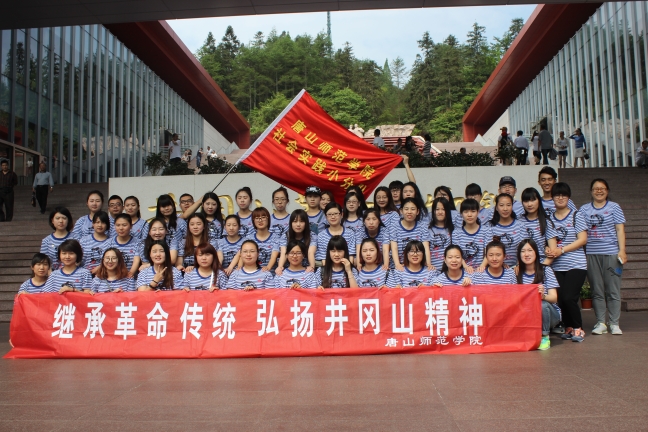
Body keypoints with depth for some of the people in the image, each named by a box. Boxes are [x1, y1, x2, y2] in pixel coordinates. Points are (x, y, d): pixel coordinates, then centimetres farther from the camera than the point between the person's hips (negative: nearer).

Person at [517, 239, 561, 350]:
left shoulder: (546, 270, -7)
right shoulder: (517, 273, 1)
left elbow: (554, 298, -13)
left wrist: (543, 296, -36)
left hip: (550, 313, -2)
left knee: (542, 305, -35)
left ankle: (544, 337, -11)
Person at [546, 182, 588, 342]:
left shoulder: (577, 215, 3)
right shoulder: (549, 219, 9)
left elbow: (583, 240, -6)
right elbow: (552, 243, -1)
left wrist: (561, 250, -15)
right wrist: (551, 252, -24)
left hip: (576, 264, -3)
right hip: (557, 266, 3)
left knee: (569, 298, -13)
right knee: (560, 299, -1)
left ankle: (578, 328, 8)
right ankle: (569, 327, 21)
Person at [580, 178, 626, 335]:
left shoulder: (614, 207, 7)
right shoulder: (584, 209, 11)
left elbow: (620, 230, 2)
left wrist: (622, 251, -7)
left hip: (611, 253, -2)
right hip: (591, 254, 2)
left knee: (613, 290, 0)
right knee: (597, 291, 5)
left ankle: (614, 323, 8)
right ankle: (600, 323, 12)